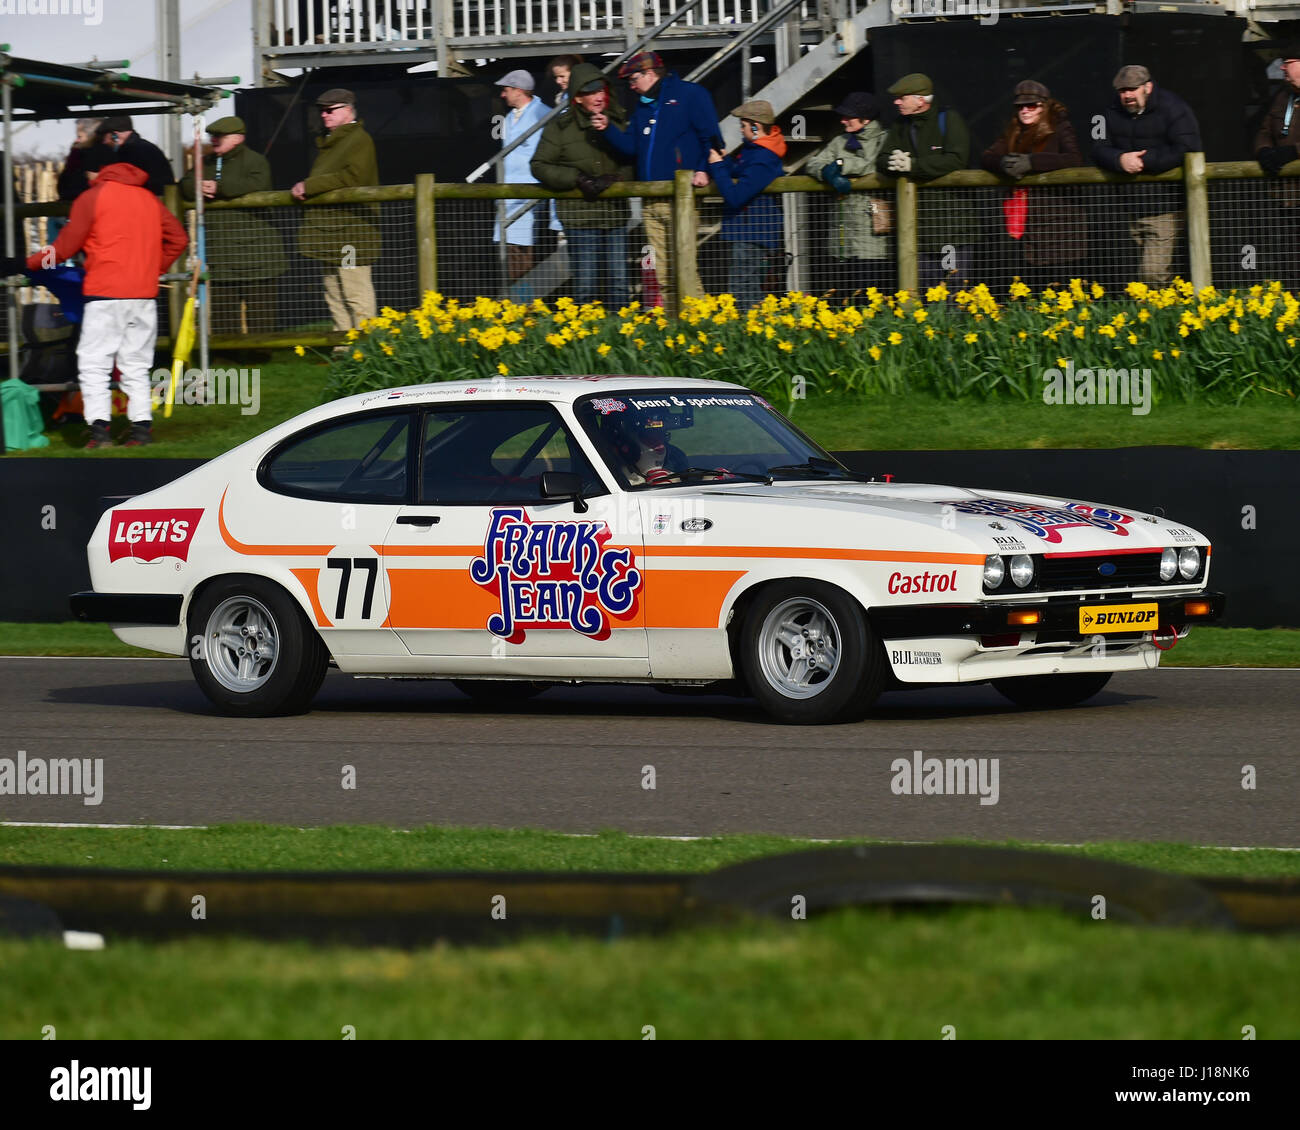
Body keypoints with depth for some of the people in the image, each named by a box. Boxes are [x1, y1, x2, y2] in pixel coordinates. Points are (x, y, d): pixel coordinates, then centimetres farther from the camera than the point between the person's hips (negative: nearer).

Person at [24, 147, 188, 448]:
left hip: (105, 293, -5)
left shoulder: (91, 198, -2)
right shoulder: (149, 199, 15)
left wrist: (30, 262, 10)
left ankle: (99, 426, -15)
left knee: (93, 364, -3)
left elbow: (65, 247, -2)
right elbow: (177, 238, 15)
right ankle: (142, 426, 1)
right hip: (145, 294, 5)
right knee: (136, 366, 10)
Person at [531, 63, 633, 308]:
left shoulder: (619, 120, 5)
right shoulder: (560, 126, -1)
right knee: (586, 283, -6)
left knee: (618, 281, 4)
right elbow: (539, 165, 1)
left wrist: (612, 178, -11)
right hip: (580, 213, -3)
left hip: (615, 214, 3)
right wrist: (577, 179, -10)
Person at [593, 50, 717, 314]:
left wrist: (703, 169, -16)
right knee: (662, 273, 5)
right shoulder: (642, 106, 22)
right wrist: (608, 128, 3)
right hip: (651, 201, 7)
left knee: (684, 269, -14)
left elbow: (710, 136, -4)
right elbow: (630, 145, 18)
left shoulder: (690, 94, 0)